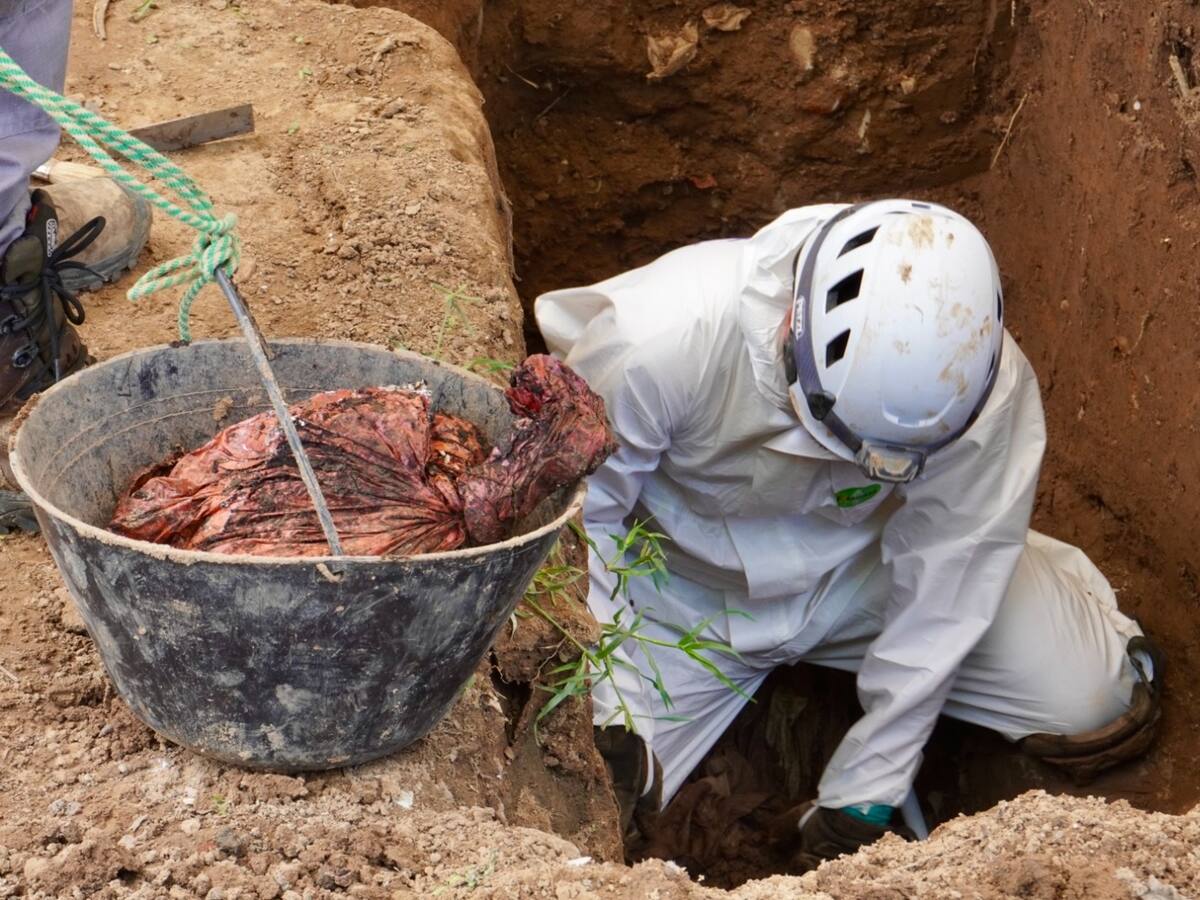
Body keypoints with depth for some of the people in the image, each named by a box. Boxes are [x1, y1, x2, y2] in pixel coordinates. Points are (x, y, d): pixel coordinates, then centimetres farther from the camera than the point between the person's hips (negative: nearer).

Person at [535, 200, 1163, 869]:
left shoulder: (987, 386, -30)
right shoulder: (660, 337, -36)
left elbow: (941, 585, -20)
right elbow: (580, 513, -20)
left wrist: (862, 796, -15)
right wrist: (601, 709, -23)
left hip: (866, 569, 1)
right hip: (688, 590, 0)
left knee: (1091, 707, -12)